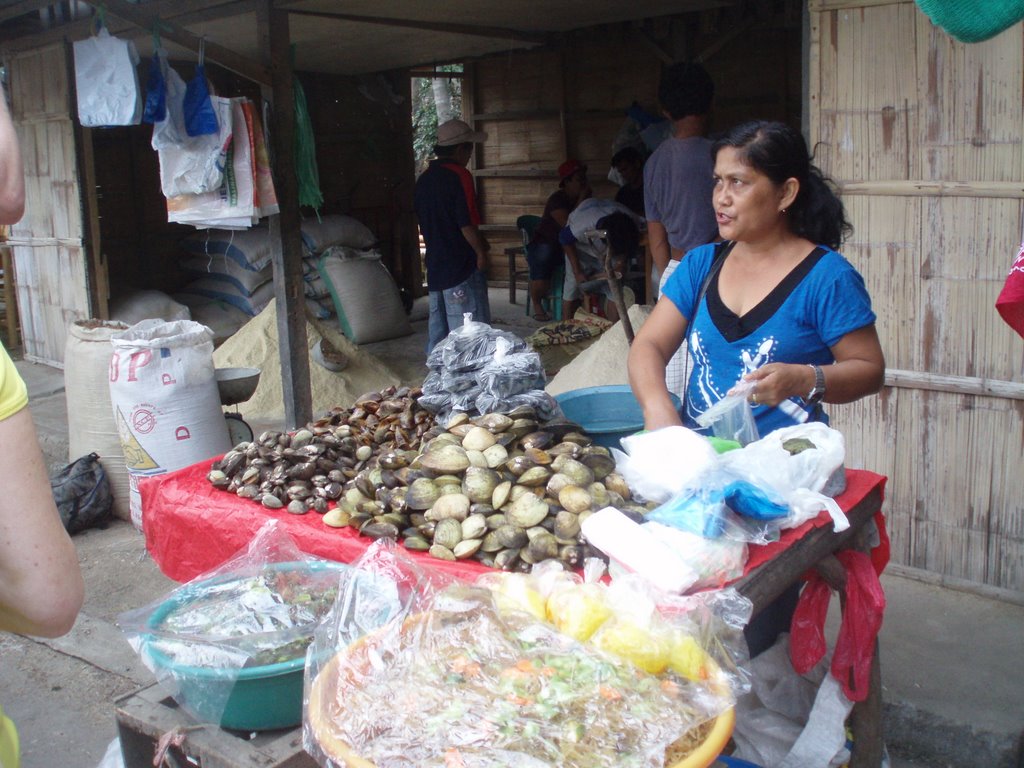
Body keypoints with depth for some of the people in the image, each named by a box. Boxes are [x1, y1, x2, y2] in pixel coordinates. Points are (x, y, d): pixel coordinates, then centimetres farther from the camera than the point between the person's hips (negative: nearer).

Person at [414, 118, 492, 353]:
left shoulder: (424, 178, 10)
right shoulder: (459, 175, -14)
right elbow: (467, 222, -19)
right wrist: (481, 252, -7)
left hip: (435, 263, 8)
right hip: (461, 263, -8)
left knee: (438, 322, 13)